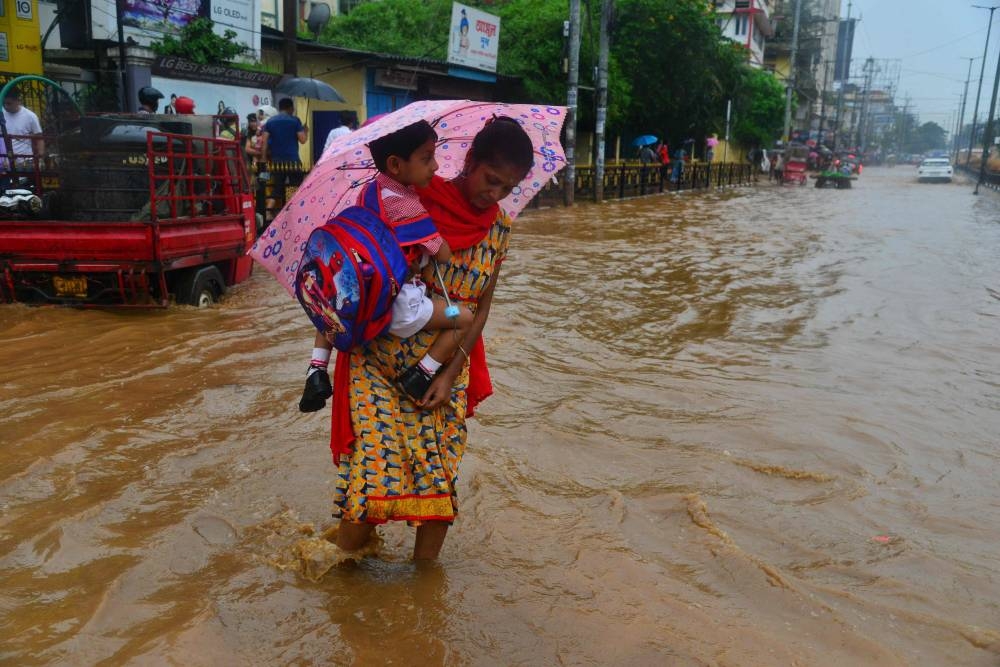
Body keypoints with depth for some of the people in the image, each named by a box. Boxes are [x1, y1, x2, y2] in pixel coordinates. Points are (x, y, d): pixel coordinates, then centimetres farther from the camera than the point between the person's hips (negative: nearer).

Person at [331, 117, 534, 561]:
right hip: (380, 361, -3)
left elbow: (481, 307, 3)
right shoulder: (413, 202, -11)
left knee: (440, 481, 3)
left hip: (445, 370, 3)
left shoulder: (500, 228, 2)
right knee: (374, 467, -8)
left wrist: (450, 373, -7)